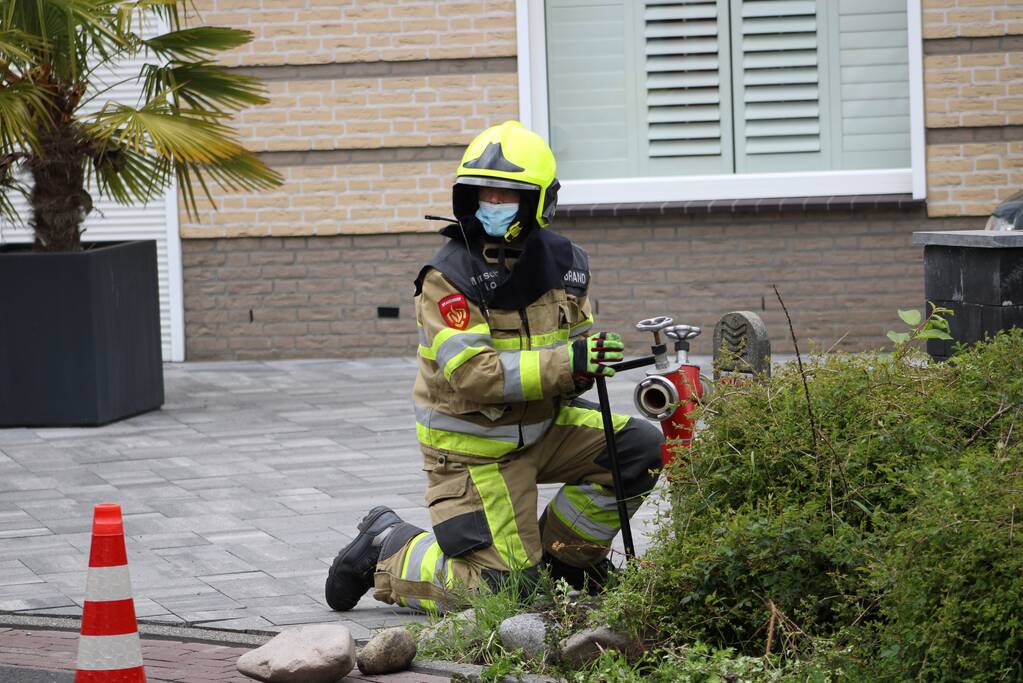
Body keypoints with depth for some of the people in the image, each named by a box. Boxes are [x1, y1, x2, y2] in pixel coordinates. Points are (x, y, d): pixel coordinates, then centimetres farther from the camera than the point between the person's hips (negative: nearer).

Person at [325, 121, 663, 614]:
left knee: (641, 449, -7)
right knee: (500, 586, -9)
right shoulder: (448, 278, -20)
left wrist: (586, 366, -14)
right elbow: (472, 373, -30)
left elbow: (578, 342, 12)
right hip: (475, 447, -6)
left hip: (542, 426, 6)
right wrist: (564, 365, -38)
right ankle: (385, 550, 14)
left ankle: (563, 554, 11)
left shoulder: (564, 263, -1)